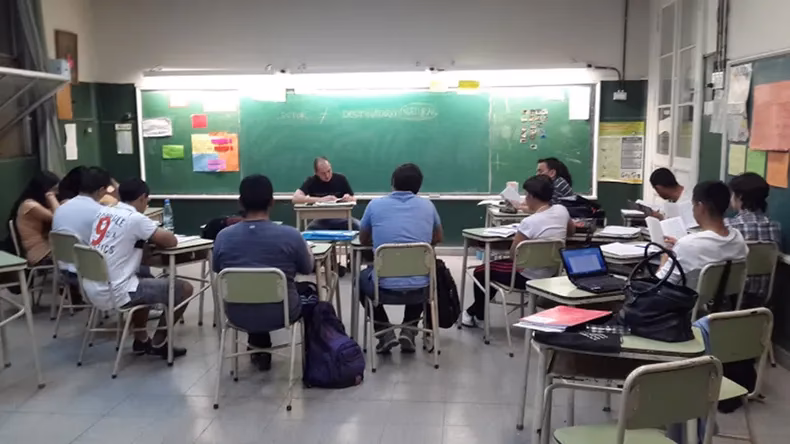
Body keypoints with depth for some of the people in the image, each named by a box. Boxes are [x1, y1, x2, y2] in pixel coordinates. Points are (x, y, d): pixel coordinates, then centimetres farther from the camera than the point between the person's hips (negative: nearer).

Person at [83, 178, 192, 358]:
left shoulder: (102, 212, 10)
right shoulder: (135, 219, -12)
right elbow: (172, 241, -8)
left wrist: (147, 237, 18)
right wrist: (154, 238, 12)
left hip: (92, 291, 8)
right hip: (114, 294, -8)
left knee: (144, 277, 35)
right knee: (184, 288, 1)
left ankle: (141, 339, 32)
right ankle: (158, 343, 13)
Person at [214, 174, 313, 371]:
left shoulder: (223, 236, -12)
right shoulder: (291, 235, -19)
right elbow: (307, 269, 0)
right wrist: (305, 247, 21)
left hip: (238, 316, 3)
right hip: (281, 314, -2)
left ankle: (259, 349, 44)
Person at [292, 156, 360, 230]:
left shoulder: (341, 179, 0)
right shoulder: (311, 181, -5)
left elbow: (354, 199, 10)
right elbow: (295, 198, -21)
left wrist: (349, 199, -16)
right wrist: (321, 200, -27)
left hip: (340, 219, 2)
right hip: (321, 220, -2)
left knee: (359, 226, -27)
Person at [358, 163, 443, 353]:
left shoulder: (375, 205, 1)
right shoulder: (428, 206, 5)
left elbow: (363, 240, 17)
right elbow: (437, 238, 22)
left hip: (385, 287, -1)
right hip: (420, 288, 2)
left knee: (362, 278, 33)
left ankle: (385, 333, 18)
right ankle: (408, 332, 21)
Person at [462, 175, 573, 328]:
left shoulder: (529, 222, -27)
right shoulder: (562, 211, -6)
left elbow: (513, 254, -16)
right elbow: (571, 230, 18)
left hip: (528, 278, -8)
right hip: (551, 275, 8)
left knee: (481, 272, 17)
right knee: (499, 264, 31)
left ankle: (477, 316, 36)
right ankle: (476, 311, 41)